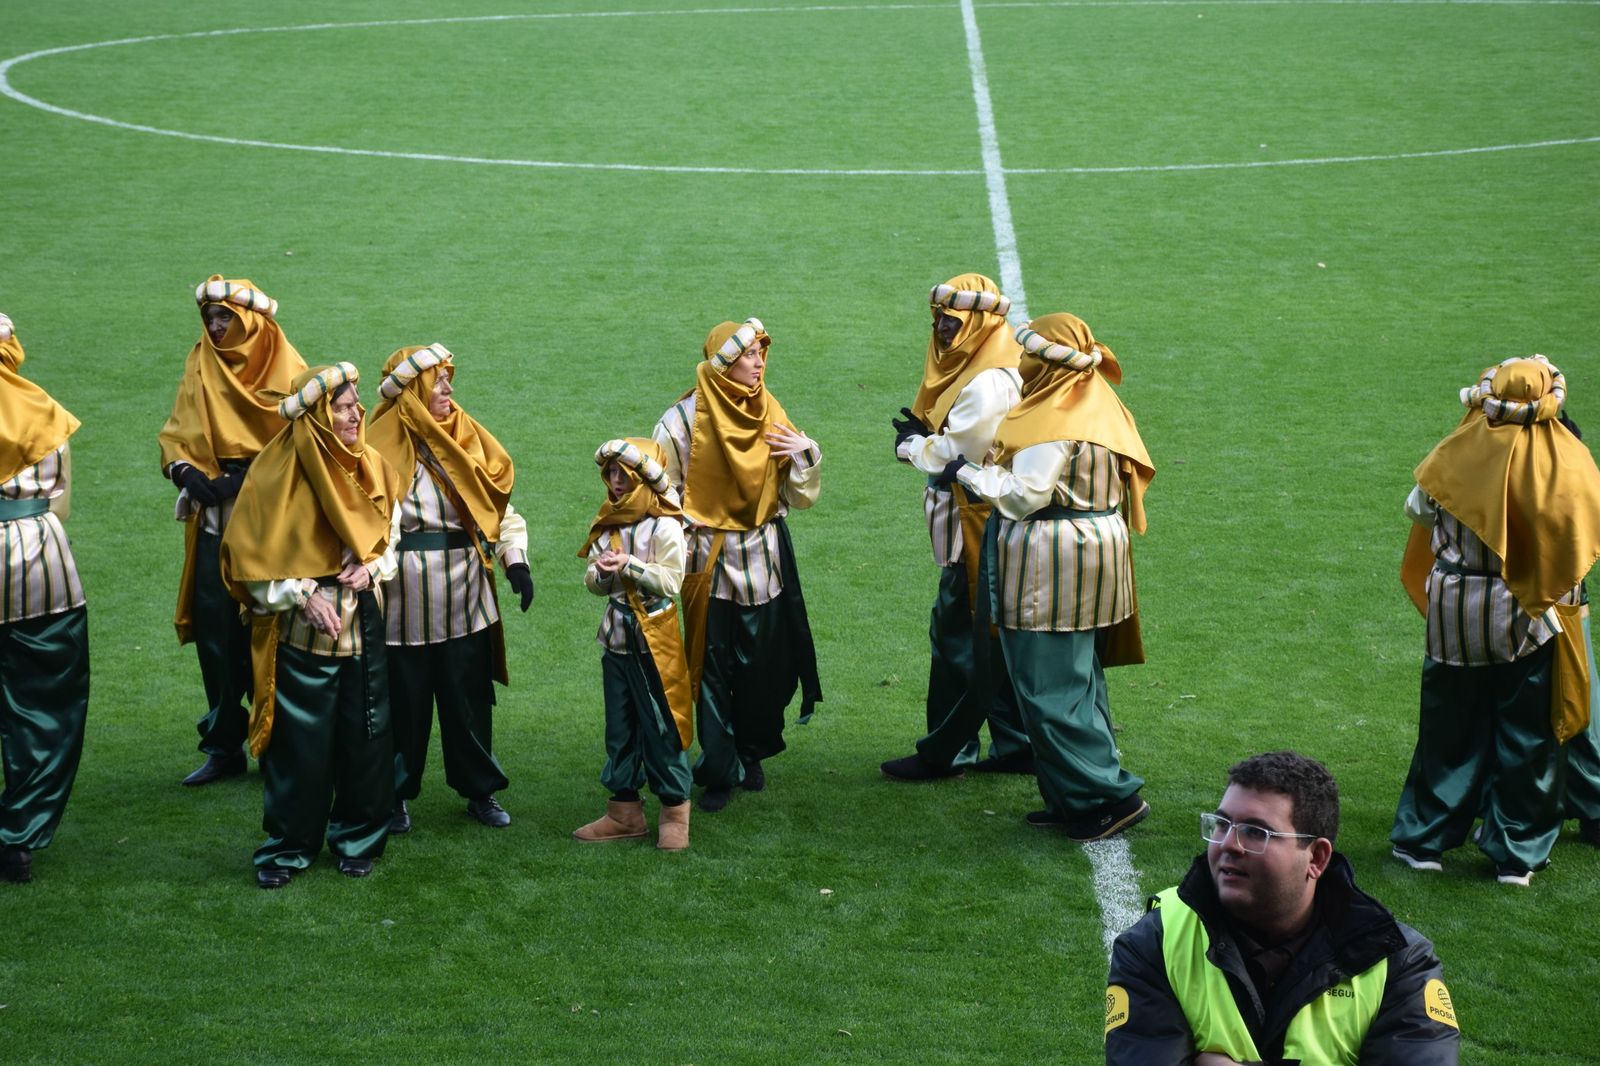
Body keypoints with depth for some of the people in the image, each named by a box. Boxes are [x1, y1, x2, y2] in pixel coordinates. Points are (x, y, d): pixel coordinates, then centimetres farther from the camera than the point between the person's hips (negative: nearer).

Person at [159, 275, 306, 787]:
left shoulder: (283, 369, -2)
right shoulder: (200, 366, 11)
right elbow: (176, 435, 11)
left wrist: (240, 481, -16)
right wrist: (185, 471, -10)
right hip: (214, 521, 4)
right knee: (215, 634, 4)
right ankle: (224, 747, 14)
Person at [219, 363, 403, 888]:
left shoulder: (372, 467, 4)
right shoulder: (280, 472, -11)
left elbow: (393, 532, 14)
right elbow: (254, 554, -8)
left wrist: (372, 567, -6)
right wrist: (304, 595, -15)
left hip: (364, 624, 4)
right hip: (303, 631, -4)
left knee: (365, 736, 7)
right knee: (299, 741, 0)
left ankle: (358, 838, 22)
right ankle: (288, 846, 13)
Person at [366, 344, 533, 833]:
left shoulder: (469, 440, 7)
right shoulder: (383, 448, -7)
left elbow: (501, 506, 9)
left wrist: (516, 560, -3)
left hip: (466, 599, 4)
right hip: (405, 604, -4)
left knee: (470, 699, 10)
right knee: (404, 702, 6)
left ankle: (479, 789, 23)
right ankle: (396, 795, 20)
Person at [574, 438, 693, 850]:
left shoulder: (663, 526, -11)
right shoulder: (608, 524, 8)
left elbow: (671, 582, -16)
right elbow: (593, 583, 9)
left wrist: (630, 565, -24)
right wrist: (601, 573, -14)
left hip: (654, 639, -7)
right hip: (616, 637, 7)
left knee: (660, 727, -1)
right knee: (619, 728, 12)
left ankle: (675, 813, 8)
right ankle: (625, 811, 21)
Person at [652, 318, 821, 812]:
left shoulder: (771, 416, 4)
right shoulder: (684, 420, -8)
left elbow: (798, 496, 4)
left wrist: (806, 454, -11)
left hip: (764, 562, 3)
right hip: (711, 562, -3)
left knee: (764, 666, 7)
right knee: (714, 668, 1)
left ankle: (752, 754, 27)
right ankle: (720, 771, 11)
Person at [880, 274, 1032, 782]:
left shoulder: (988, 384, -20)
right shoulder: (974, 369, 12)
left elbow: (954, 453, -19)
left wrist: (912, 445, -1)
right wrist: (923, 433, -2)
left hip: (979, 527, -10)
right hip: (978, 523, 10)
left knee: (957, 633, -2)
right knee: (996, 639, 14)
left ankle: (945, 752, 6)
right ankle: (1015, 745, 20)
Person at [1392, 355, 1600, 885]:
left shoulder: (1458, 456, -10)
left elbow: (1417, 508, 6)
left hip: (1455, 610, 1)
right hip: (1528, 618, -1)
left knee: (1451, 730, 14)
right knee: (1526, 735, 10)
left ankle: (1422, 839, 22)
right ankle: (1516, 854, 15)